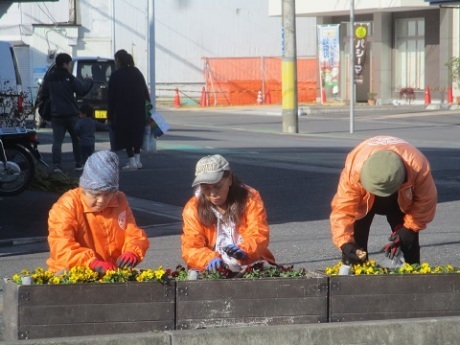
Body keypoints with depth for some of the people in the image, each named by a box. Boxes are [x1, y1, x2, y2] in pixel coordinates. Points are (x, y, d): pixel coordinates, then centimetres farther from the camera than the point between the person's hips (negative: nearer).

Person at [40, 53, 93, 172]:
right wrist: (88, 82, 7)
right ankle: (78, 163, 15)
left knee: (57, 141, -3)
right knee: (76, 139, 12)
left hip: (56, 114, 3)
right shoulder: (69, 78, -10)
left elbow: (44, 95, 12)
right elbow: (81, 90, -10)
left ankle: (56, 165, -15)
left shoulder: (49, 79, 7)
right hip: (71, 114, -3)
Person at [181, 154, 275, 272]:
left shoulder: (250, 198, -2)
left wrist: (243, 251, -33)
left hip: (251, 266, -1)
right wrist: (210, 259, -30)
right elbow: (191, 248, -8)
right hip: (213, 269, 1)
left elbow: (259, 236, -11)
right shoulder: (193, 208, -1)